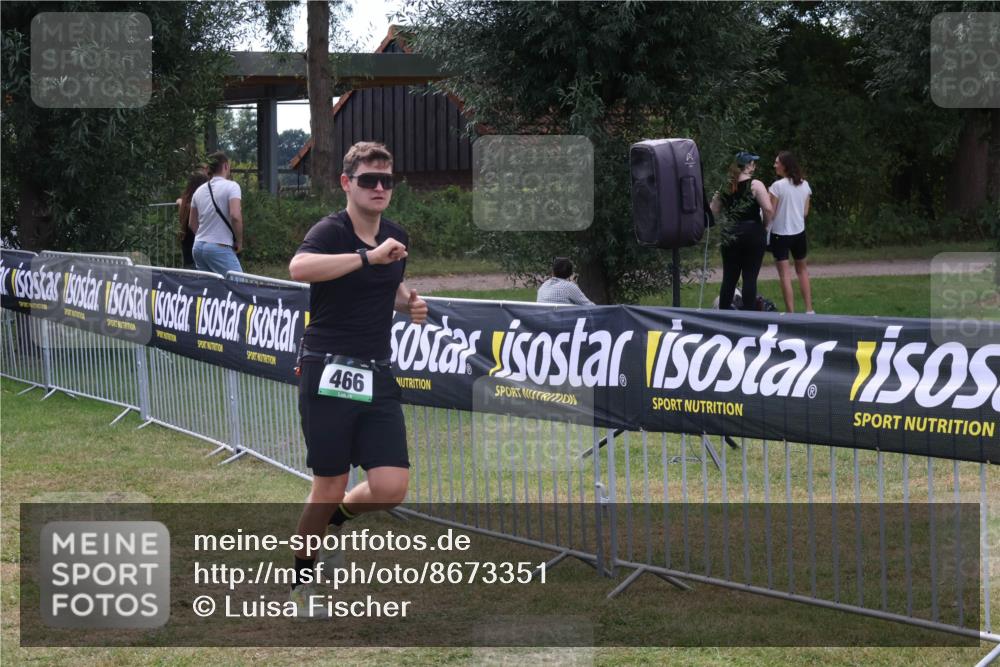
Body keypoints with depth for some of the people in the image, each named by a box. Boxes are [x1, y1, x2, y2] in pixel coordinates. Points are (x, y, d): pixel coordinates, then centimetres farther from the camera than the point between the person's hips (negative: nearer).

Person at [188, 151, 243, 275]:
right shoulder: (231, 186, -6)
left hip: (198, 246, 7)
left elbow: (192, 223, 20)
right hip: (220, 248, -7)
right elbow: (235, 216, -18)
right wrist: (239, 241, -6)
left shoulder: (199, 190, 14)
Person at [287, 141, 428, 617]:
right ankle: (302, 575, 25)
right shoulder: (331, 231, -12)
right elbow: (299, 268, -35)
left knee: (391, 489, -5)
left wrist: (409, 303, 8)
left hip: (377, 377, 6)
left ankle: (334, 517, 27)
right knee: (330, 487, 1)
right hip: (328, 373, -5)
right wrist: (369, 256, -40)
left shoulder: (397, 238, 10)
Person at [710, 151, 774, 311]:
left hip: (731, 236, 4)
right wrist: (764, 226, -1)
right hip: (753, 234, -4)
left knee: (729, 278, 10)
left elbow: (713, 211, 7)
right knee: (750, 278, -1)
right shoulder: (755, 185, -8)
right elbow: (768, 209, -17)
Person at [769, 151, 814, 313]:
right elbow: (805, 212, 8)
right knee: (802, 269, 21)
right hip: (799, 232, 6)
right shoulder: (804, 185, 2)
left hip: (780, 233, -6)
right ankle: (809, 309, 20)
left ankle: (791, 312, -7)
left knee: (784, 274, -4)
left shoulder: (777, 186, -15)